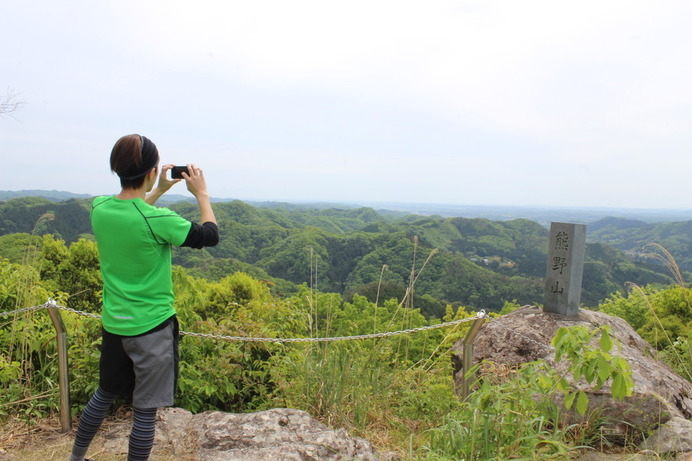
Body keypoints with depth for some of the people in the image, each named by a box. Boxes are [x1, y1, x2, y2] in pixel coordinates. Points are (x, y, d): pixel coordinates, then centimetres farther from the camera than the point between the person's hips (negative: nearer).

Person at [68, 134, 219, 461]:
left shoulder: (99, 209, -5)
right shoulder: (157, 220, -24)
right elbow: (209, 236, -10)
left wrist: (159, 191, 15)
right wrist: (201, 194, 0)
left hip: (113, 324, 7)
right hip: (152, 327, -7)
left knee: (105, 394, 29)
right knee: (145, 409, 10)